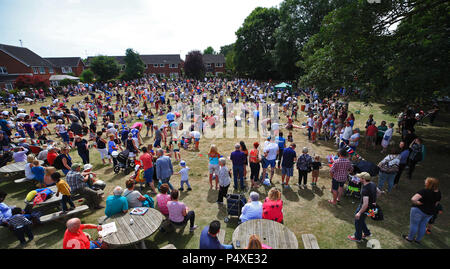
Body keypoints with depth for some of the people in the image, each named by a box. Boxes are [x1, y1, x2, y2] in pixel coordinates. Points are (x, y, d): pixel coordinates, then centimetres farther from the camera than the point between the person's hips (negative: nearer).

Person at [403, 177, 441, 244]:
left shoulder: (424, 191, -28)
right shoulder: (438, 193, -4)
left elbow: (413, 199, -38)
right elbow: (436, 204, 10)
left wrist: (418, 203, -19)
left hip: (419, 210, -7)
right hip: (430, 213, 7)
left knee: (414, 224, 12)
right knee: (423, 225, 22)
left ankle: (410, 238, 29)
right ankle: (418, 239, 37)